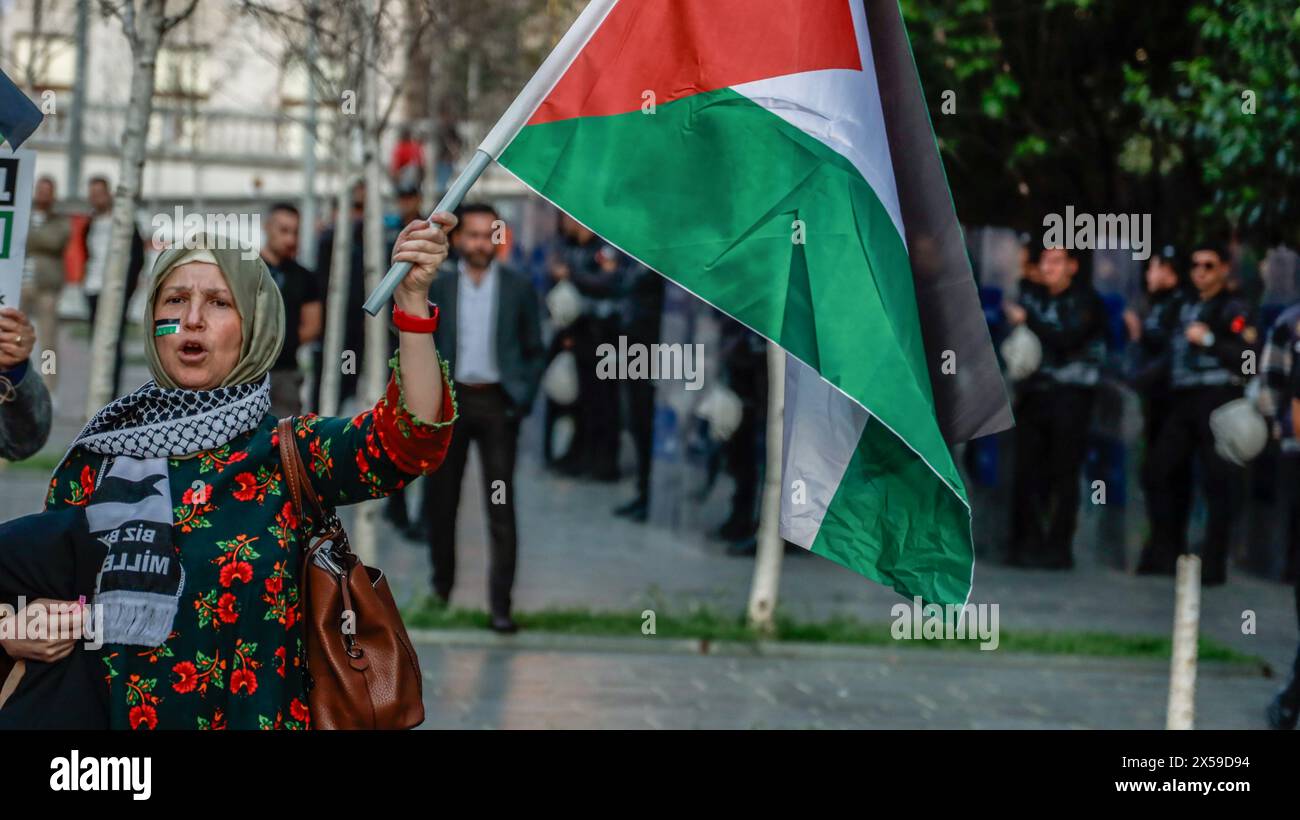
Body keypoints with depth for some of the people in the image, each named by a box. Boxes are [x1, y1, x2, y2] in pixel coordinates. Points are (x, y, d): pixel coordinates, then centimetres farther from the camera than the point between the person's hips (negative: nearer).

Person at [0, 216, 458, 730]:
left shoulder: (288, 451, 0)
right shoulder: (97, 456, 6)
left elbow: (410, 437, -17)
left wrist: (412, 300, -27)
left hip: (254, 713, -3)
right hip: (107, 713, 3)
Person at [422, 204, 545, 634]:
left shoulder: (518, 288, 2)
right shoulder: (437, 287, 4)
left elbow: (535, 351, 6)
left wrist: (523, 400, -4)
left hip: (497, 404, -2)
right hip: (449, 401, 2)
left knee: (501, 508, -6)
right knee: (440, 501, 9)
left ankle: (500, 606, -6)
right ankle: (441, 588, 29)